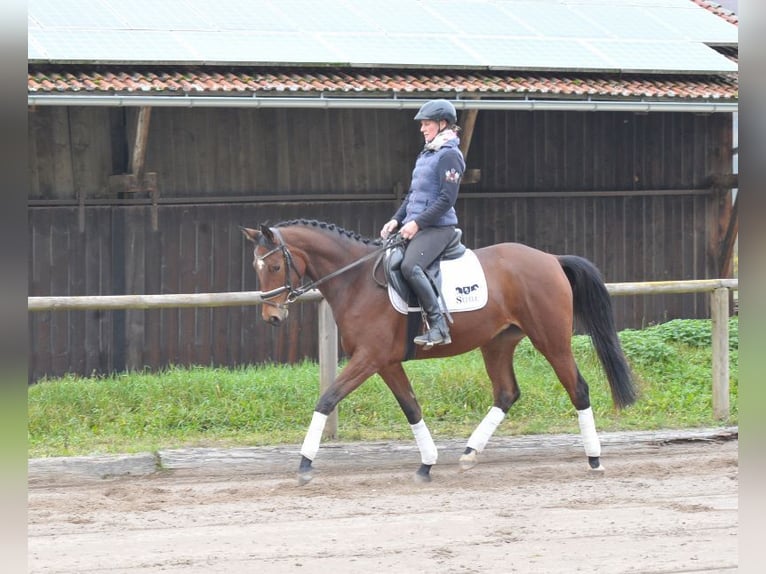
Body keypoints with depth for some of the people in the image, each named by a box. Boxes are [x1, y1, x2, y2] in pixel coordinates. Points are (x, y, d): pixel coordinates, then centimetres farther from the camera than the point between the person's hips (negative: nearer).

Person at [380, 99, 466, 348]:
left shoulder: (449, 155, -10)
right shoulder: (426, 154, 20)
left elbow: (447, 199, -17)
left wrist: (417, 223, -19)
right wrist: (396, 220, 10)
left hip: (438, 227, -11)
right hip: (415, 226, 11)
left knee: (410, 266, -31)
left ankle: (438, 327, -29)